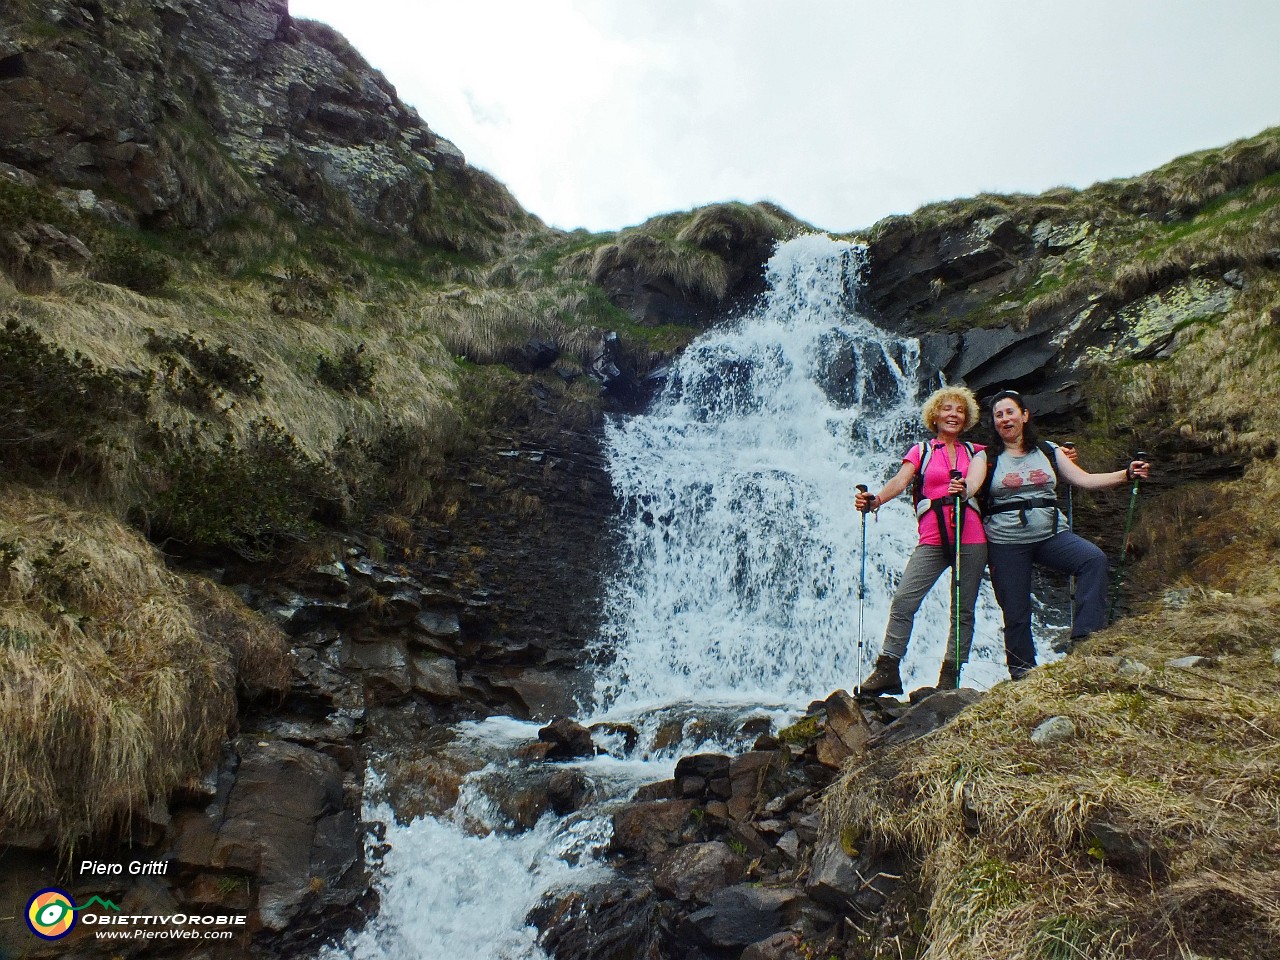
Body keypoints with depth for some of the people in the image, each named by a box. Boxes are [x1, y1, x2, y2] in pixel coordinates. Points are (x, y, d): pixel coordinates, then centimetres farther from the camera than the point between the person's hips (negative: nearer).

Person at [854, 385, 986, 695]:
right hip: (932, 539, -1)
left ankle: (950, 676, 8)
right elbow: (900, 480, -5)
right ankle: (887, 669, -9)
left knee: (963, 610, 2)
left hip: (971, 539, 2)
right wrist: (875, 500, -23)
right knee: (903, 601, -12)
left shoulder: (975, 452, 18)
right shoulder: (921, 451, 11)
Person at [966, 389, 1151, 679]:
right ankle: (1022, 674, 16)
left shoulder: (1049, 451, 11)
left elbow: (1084, 480, 8)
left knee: (1094, 559, -26)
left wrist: (1127, 474, -2)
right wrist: (960, 489, -39)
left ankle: (1085, 636, -22)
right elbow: (971, 486, -15)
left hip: (1051, 534, 2)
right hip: (1006, 542, -2)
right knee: (1016, 614, 0)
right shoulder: (986, 457, 2)